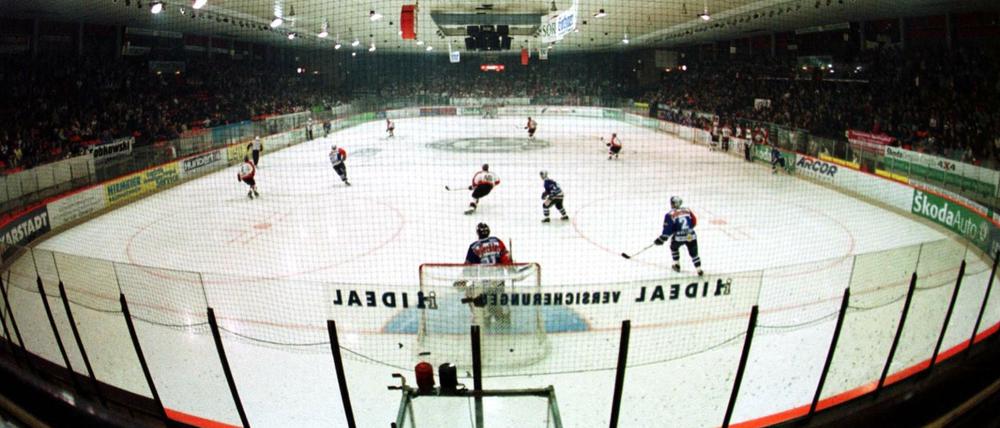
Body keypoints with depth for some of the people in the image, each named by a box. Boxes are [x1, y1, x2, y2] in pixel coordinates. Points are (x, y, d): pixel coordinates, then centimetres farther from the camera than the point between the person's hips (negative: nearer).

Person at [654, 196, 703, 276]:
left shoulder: (670, 215, -4)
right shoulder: (687, 211, 10)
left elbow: (667, 230, -7)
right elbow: (694, 222, 20)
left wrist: (661, 239, 3)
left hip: (679, 237, -3)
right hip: (691, 236, 3)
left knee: (674, 247, 28)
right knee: (694, 253, 17)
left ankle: (677, 265, 32)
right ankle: (699, 270, 13)